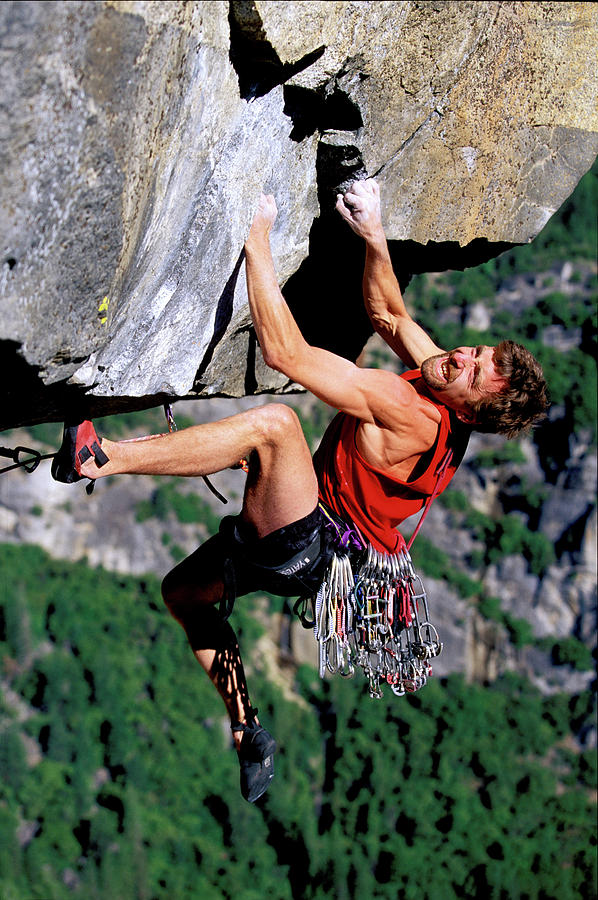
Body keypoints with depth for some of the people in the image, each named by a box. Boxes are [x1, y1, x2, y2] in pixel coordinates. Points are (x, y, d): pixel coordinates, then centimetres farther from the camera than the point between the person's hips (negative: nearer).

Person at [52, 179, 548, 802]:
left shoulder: (410, 414, -25)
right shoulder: (439, 383, 0)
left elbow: (285, 353, -28)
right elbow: (388, 313, 17)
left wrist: (255, 240, -23)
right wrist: (373, 236, 2)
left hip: (304, 547, -10)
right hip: (298, 545, 10)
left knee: (275, 422, -34)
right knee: (181, 592, 25)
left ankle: (103, 459, -37)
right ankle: (247, 733, 24)